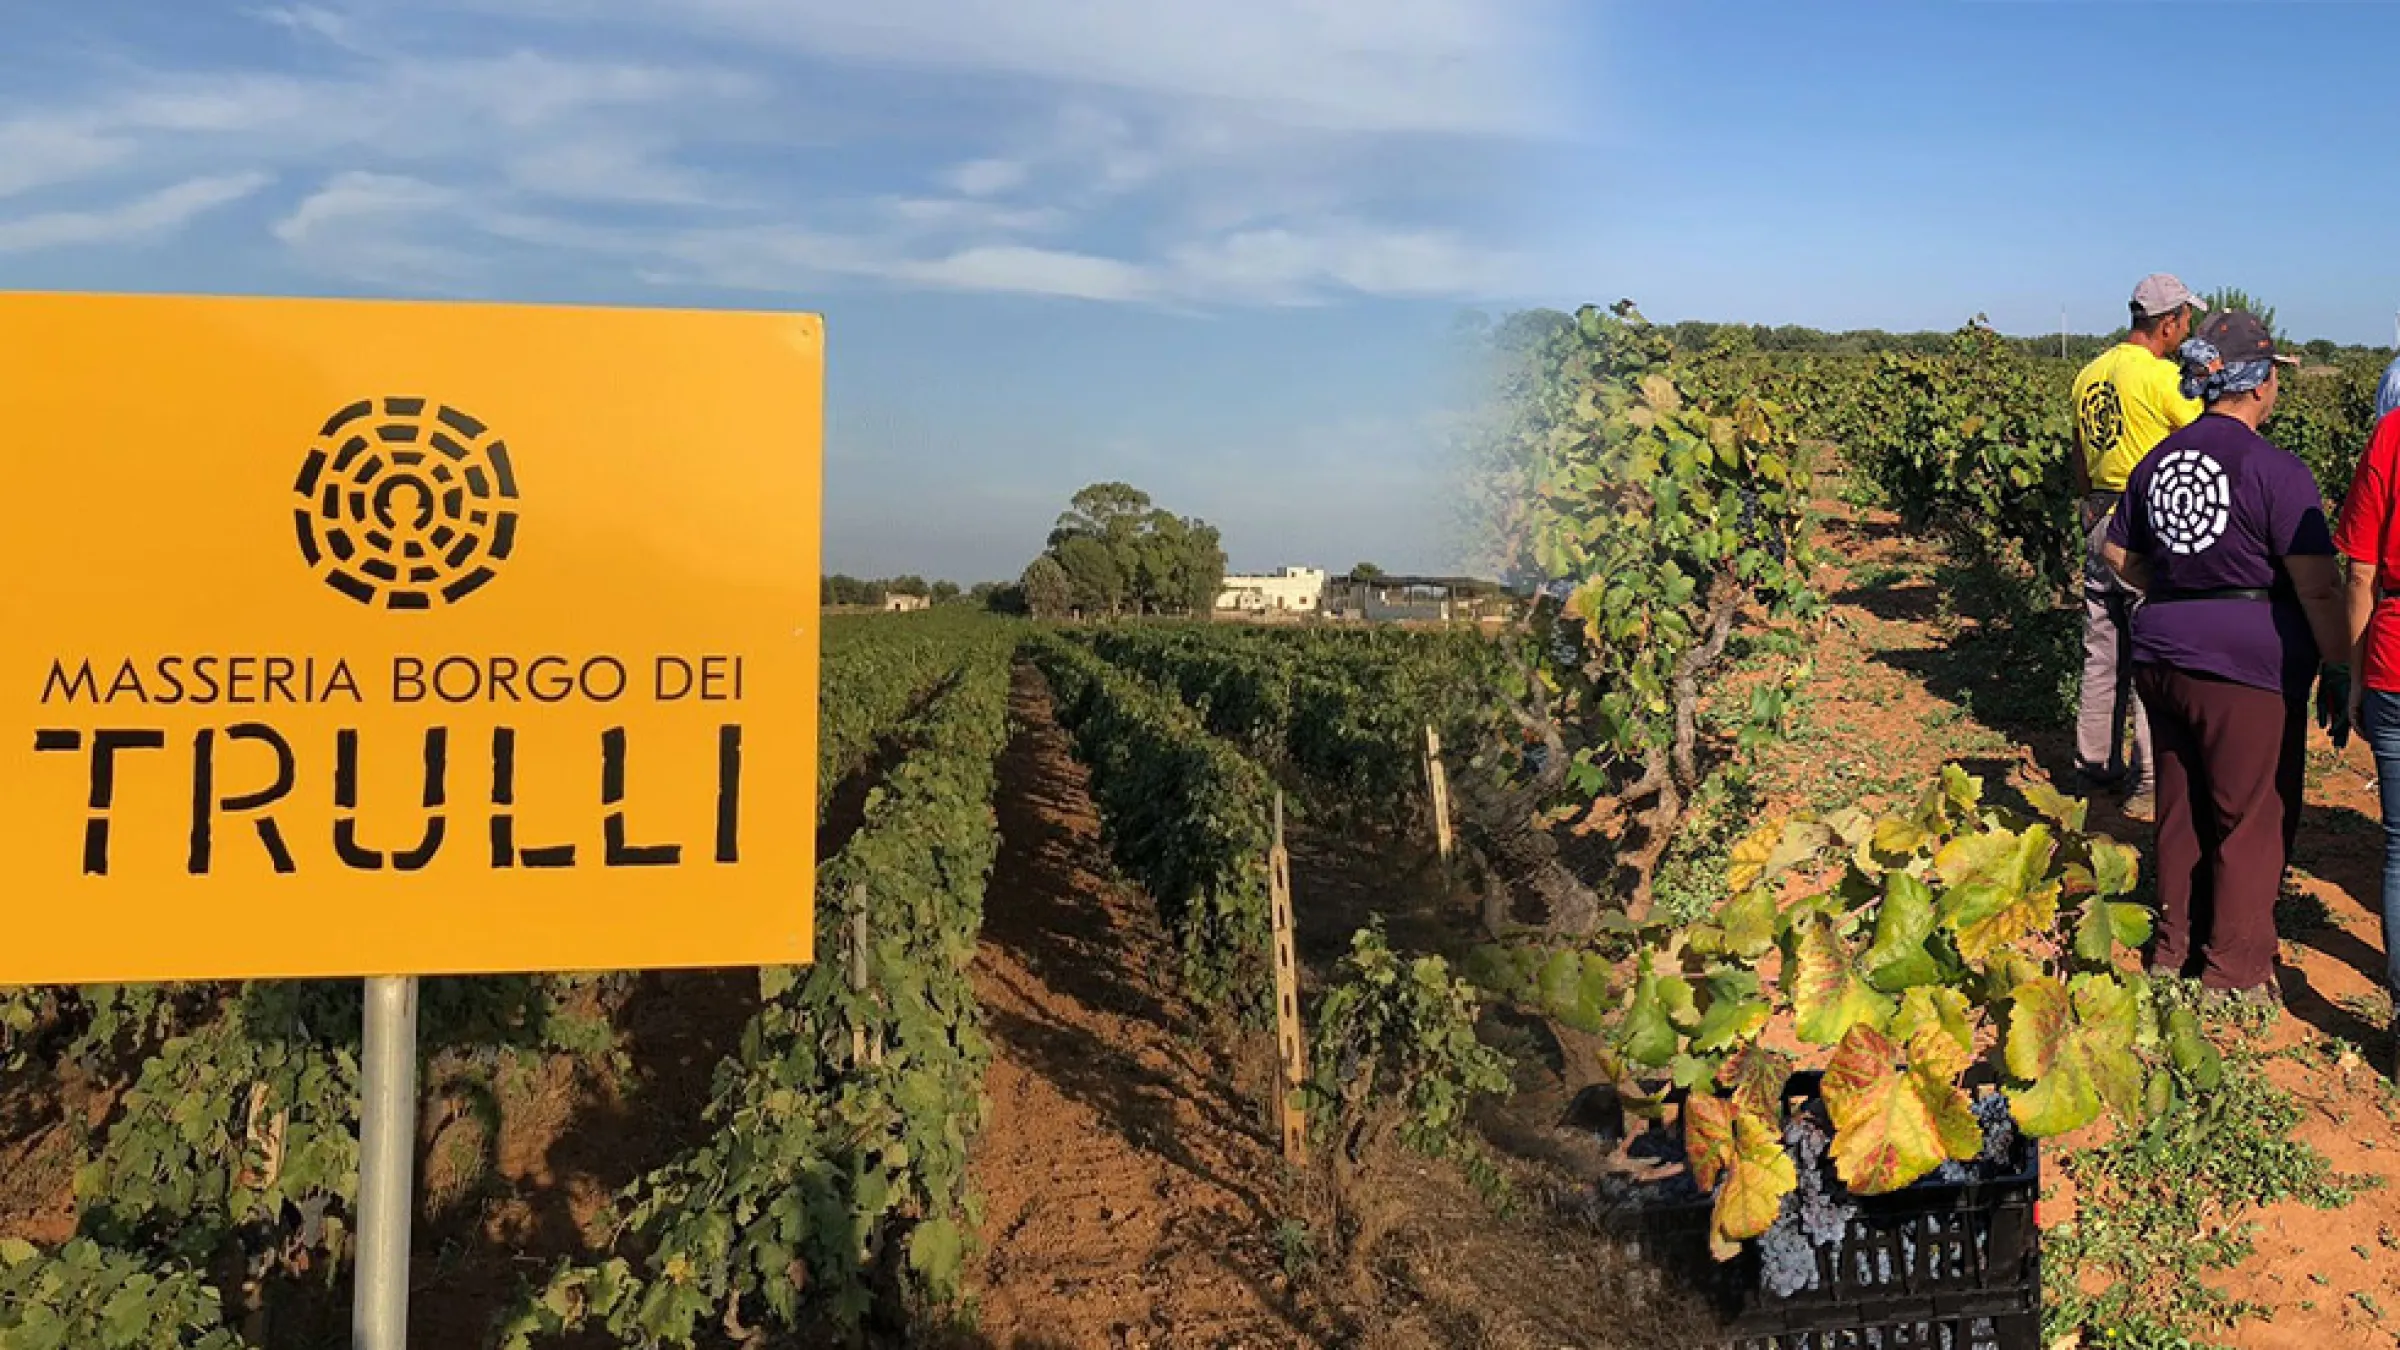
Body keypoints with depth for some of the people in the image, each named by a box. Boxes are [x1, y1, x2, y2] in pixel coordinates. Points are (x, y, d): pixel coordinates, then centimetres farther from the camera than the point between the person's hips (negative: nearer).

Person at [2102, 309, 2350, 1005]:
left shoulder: (2158, 461, 7)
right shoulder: (2275, 470, -15)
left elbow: (2120, 554, 18)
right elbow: (2318, 586, -16)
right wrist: (2337, 672, -7)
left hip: (2163, 655, 7)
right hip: (2248, 663, -6)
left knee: (2181, 810, 18)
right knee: (2253, 819, 6)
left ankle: (2175, 949, 29)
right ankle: (2233, 973, 13)